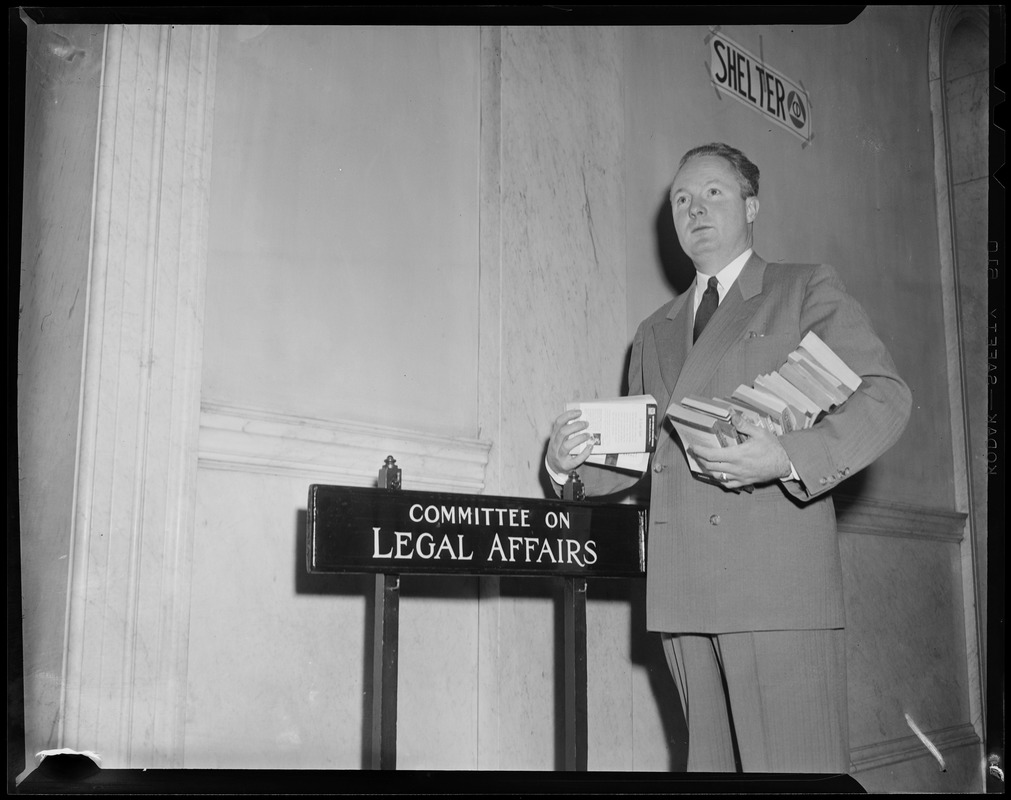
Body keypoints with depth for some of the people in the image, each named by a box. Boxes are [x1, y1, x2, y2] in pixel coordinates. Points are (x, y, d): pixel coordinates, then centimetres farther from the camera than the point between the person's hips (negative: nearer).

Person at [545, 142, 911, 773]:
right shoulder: (654, 334, 25)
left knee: (795, 764, -8)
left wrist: (790, 459, -19)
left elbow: (885, 395, -2)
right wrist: (570, 461, 2)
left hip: (780, 579, -5)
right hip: (685, 590, 5)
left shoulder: (808, 290, 10)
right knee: (713, 762, 7)